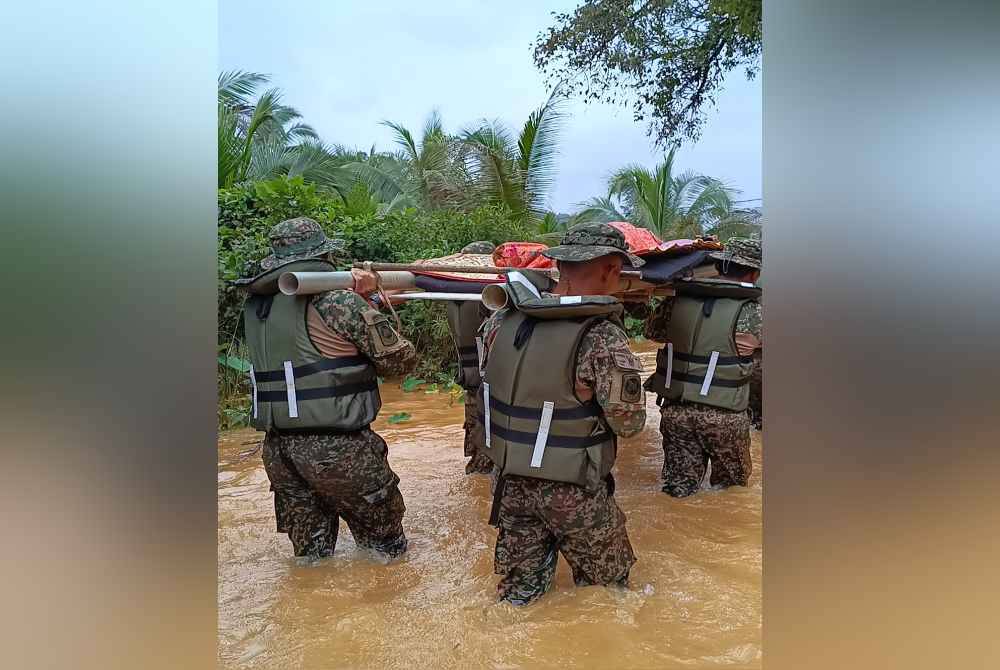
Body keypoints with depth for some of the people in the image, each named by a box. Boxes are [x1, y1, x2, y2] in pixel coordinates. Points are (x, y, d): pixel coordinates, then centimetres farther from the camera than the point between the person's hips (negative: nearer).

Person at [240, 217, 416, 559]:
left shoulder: (255, 305, 7)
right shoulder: (339, 301, -12)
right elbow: (400, 360, -5)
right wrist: (362, 304, 11)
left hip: (278, 449, 7)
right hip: (337, 448, -6)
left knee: (310, 552, 21)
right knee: (384, 548, 13)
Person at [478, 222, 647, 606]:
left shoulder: (501, 321, -7)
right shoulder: (602, 337, -24)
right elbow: (628, 422, -14)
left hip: (509, 481, 5)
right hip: (572, 492, -5)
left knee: (519, 592, 21)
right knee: (606, 589, 21)